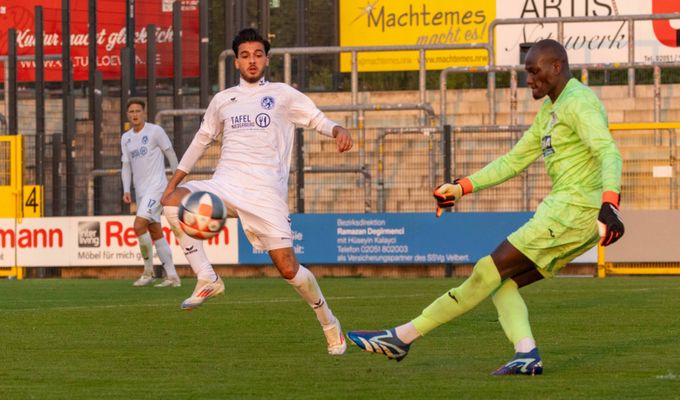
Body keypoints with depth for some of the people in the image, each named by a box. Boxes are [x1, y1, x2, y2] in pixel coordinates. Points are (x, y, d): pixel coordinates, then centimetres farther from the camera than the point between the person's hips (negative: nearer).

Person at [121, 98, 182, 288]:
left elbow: (171, 155, -2)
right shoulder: (126, 138, 12)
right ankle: (172, 277, 9)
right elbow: (126, 166, 13)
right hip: (140, 191, 7)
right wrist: (126, 190, 1)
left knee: (139, 225, -20)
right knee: (156, 232, 6)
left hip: (156, 187, -7)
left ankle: (148, 272, -9)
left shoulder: (155, 131, -6)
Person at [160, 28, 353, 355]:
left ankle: (329, 324, 13)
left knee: (288, 269, -11)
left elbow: (318, 120, 7)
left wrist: (338, 131, -17)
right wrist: (173, 183, 19)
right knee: (173, 201, -27)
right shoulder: (222, 101, 18)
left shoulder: (282, 95, 10)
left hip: (267, 191, -3)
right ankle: (207, 279, -21)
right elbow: (201, 141, 26)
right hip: (225, 186, 3)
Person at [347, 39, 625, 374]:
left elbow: (609, 153, -25)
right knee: (503, 283, 3)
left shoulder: (579, 102, -11)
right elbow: (514, 161, 28)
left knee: (490, 270, -9)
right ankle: (527, 355, -14)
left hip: (573, 210, -10)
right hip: (569, 211, 10)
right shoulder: (550, 110, 22)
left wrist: (609, 203, -41)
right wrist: (461, 187, 21)